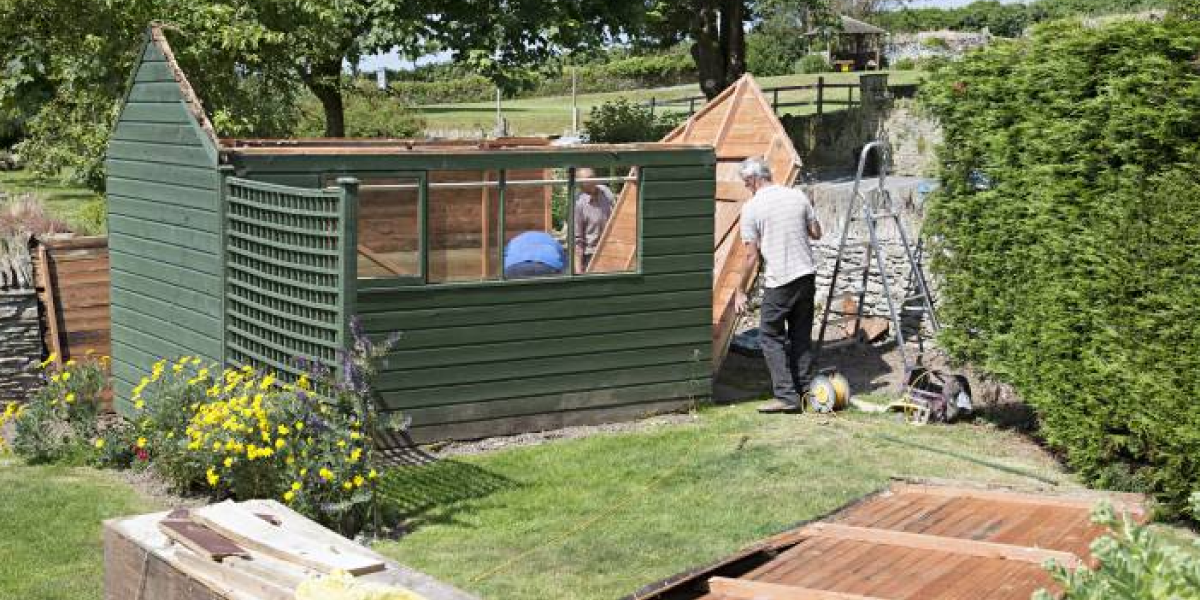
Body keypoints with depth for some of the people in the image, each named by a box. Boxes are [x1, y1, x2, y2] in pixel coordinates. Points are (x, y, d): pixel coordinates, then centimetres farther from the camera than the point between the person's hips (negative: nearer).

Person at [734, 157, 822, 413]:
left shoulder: (752, 207, -9)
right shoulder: (798, 196, 4)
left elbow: (751, 254, -10)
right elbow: (816, 233, 11)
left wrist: (740, 291, -2)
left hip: (779, 281, -5)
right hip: (806, 275, 6)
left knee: (771, 336, 2)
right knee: (801, 334, 15)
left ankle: (786, 395, -4)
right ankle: (804, 389, 20)